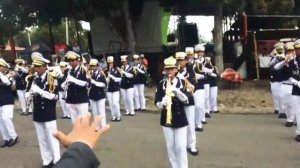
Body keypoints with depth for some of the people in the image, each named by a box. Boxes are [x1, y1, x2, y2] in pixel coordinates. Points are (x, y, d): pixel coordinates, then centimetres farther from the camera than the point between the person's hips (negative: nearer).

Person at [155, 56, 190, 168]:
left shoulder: (182, 82, -2)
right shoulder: (161, 84, -1)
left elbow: (186, 100, -10)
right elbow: (157, 102, -5)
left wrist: (176, 91, -25)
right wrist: (162, 104, -28)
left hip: (180, 119, -1)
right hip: (166, 119, 1)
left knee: (181, 147, -2)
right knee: (170, 147, 9)